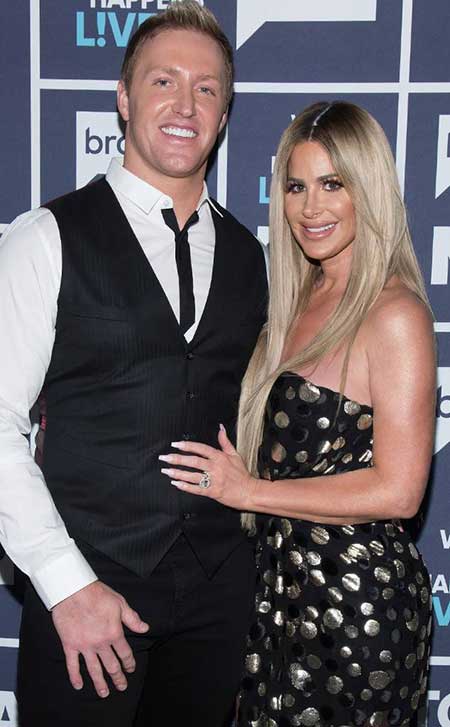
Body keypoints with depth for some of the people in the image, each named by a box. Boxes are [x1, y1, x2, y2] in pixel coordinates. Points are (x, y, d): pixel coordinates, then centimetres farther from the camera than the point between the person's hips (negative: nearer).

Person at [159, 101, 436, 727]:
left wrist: (250, 490, -14)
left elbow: (397, 491, -20)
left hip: (357, 598, -7)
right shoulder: (301, 300, 8)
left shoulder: (395, 312, -16)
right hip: (283, 582, 7)